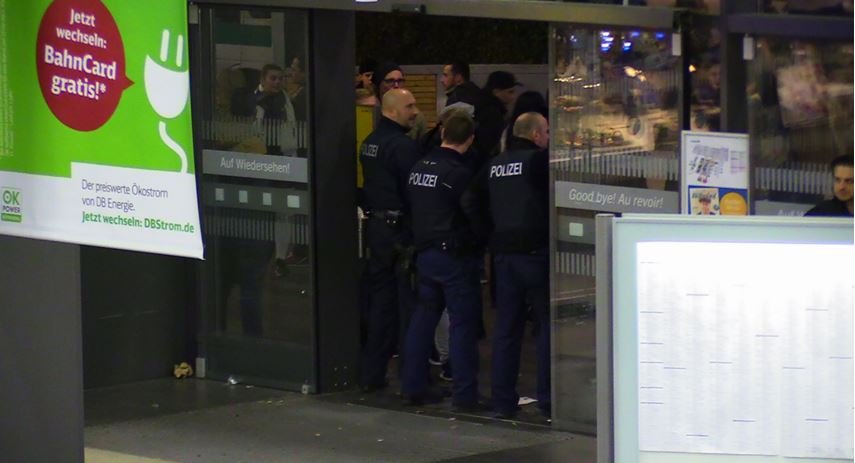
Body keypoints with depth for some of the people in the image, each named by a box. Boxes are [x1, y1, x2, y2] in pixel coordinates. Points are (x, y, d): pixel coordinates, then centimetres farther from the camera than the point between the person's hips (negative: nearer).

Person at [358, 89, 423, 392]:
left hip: (375, 228, 8)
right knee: (409, 305, -2)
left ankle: (371, 374, 15)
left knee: (379, 301, 13)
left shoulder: (370, 142, 12)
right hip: (401, 230, -8)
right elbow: (413, 192, -18)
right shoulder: (403, 145, -16)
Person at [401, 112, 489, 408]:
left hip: (425, 252, 7)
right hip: (455, 255, -7)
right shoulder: (458, 173, -16)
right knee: (463, 323, -2)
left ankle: (412, 387, 16)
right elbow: (473, 214, -16)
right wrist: (483, 240, 1)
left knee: (423, 317, 14)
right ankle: (464, 395, -1)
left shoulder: (418, 169, 7)